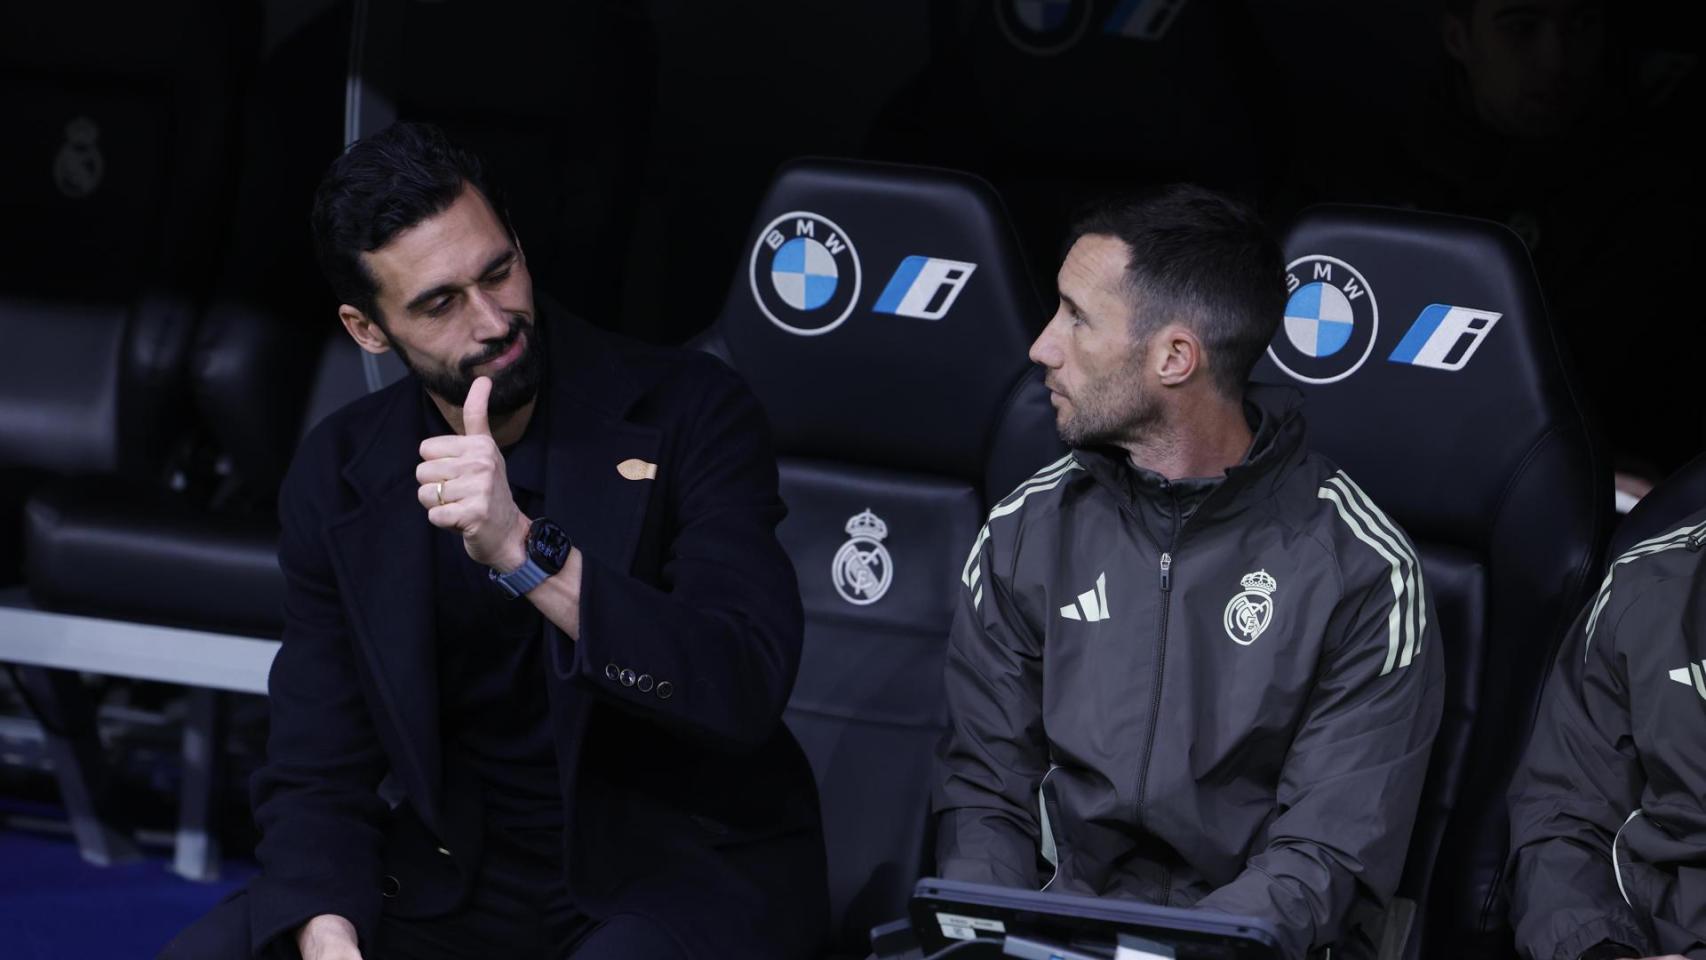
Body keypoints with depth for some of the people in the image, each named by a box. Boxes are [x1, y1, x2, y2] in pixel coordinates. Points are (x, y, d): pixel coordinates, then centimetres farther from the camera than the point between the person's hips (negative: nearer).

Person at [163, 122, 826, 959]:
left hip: (689, 859, -3)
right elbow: (318, 771, 0)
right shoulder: (340, 476, 0)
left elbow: (746, 689, -24)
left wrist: (526, 552, -37)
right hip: (465, 867, 3)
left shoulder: (688, 411, -12)